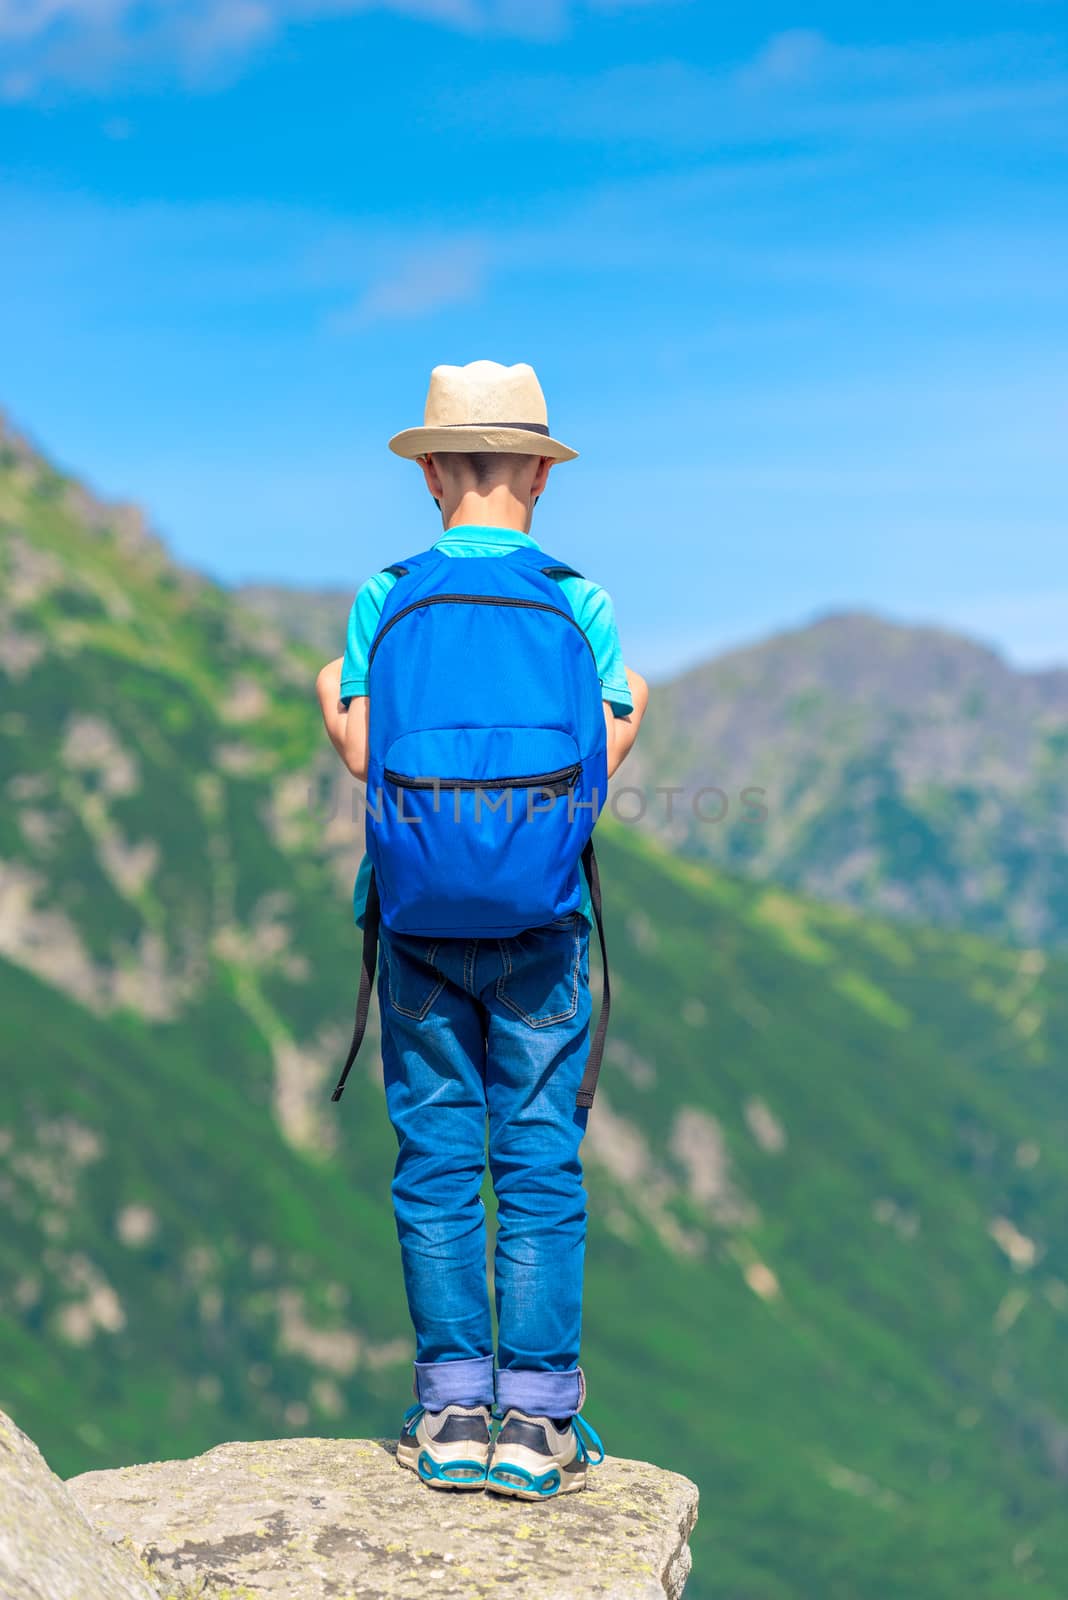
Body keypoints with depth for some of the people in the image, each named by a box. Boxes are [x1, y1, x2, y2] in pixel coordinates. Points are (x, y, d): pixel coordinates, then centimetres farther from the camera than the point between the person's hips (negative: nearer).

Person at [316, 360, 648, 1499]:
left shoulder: (384, 597, 1)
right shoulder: (579, 601, -1)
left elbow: (365, 755, -6)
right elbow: (596, 762, -6)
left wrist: (329, 700, 16)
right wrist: (636, 713, 17)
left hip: (421, 910, 1)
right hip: (540, 914, -1)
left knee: (436, 1160, 6)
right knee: (541, 1166, 3)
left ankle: (452, 1414, 8)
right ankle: (535, 1419, 4)